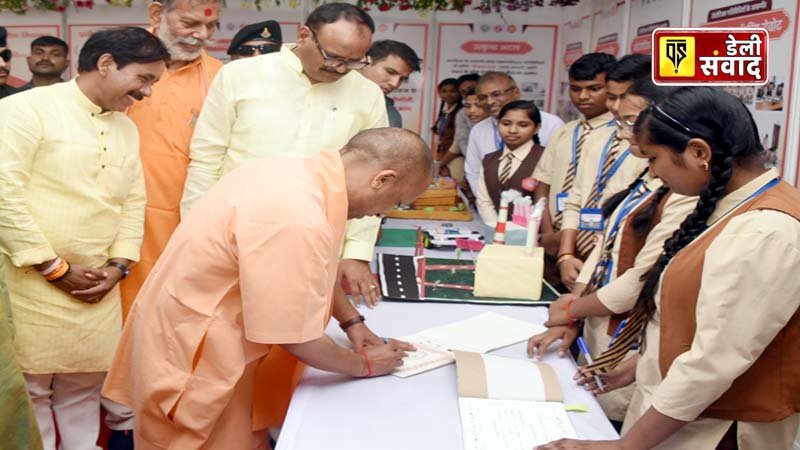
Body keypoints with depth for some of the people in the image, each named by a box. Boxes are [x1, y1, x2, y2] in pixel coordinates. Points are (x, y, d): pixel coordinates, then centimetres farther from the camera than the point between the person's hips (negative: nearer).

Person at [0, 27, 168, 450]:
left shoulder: (127, 129, 13)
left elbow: (134, 203, 15)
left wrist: (118, 265, 1)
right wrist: (55, 269, -14)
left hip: (98, 287, 6)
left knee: (85, 386, 13)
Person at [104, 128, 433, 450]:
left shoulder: (293, 173, -2)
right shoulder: (297, 219, -31)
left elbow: (316, 271, 16)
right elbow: (297, 338, -21)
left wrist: (352, 322, 16)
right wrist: (364, 365, -5)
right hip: (189, 360, -9)